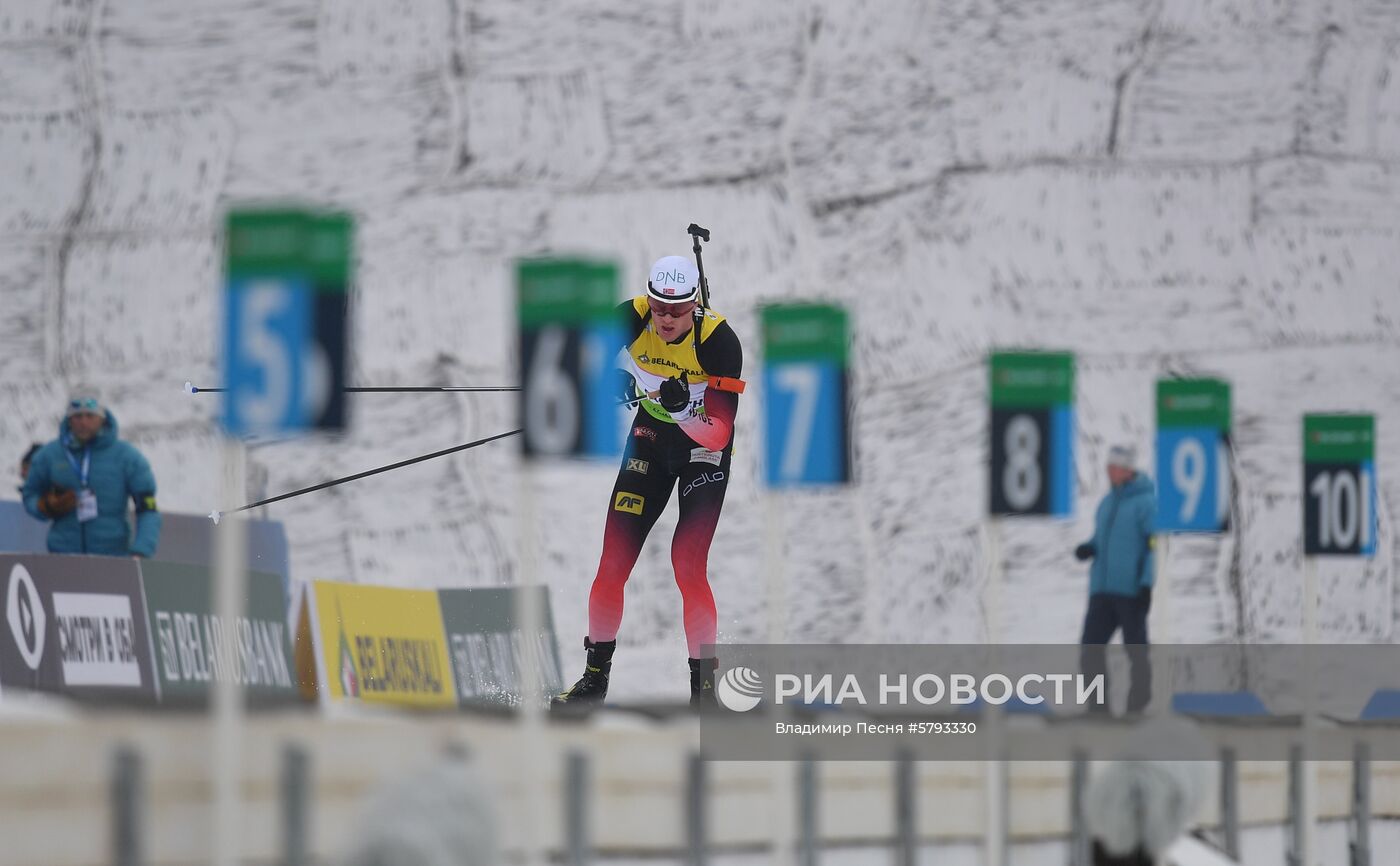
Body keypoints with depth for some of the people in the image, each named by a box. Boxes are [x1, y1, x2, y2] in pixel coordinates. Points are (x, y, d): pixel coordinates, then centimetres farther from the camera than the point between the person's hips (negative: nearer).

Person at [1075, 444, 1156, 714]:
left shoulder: (1146, 502, -8)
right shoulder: (1107, 503, 16)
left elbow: (1154, 547, -12)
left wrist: (1147, 585, -19)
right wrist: (1087, 548, 3)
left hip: (1132, 591, -7)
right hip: (1102, 590, 7)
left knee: (1136, 651, 1)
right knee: (1090, 647, 0)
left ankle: (1138, 703, 7)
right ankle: (1098, 706, 5)